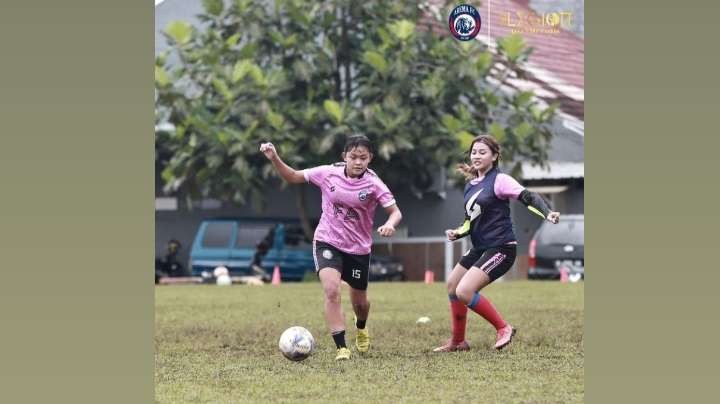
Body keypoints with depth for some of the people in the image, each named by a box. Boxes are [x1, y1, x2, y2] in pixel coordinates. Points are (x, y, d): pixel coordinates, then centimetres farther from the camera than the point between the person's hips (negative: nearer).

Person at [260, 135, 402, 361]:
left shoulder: (373, 184, -13)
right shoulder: (328, 174, -9)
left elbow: (395, 212, -12)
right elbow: (293, 177, 2)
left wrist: (390, 225, -35)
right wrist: (274, 159, -13)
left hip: (359, 248, 1)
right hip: (328, 243, -1)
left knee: (359, 301, 16)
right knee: (332, 290, -25)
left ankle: (361, 329, 53)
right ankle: (341, 348, -21)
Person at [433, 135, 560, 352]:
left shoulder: (499, 180, -13)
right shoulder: (471, 186, 11)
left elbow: (528, 197, -23)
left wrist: (547, 213, -41)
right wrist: (457, 233, 1)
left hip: (500, 248, -9)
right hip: (480, 248, 9)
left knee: (464, 291, -20)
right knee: (452, 285, 19)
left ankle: (503, 328, -4)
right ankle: (458, 341, 33)